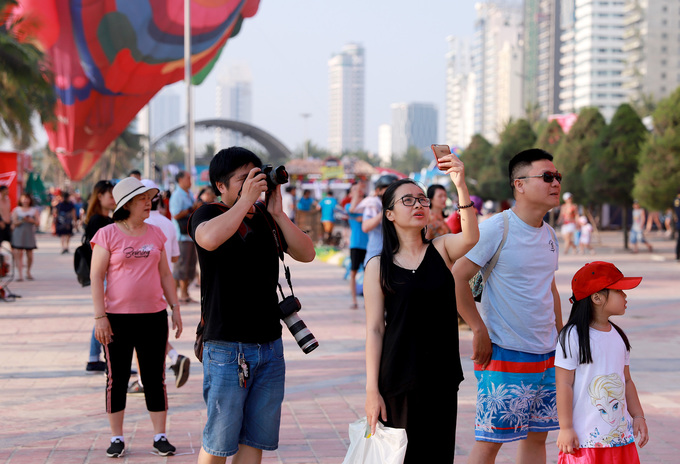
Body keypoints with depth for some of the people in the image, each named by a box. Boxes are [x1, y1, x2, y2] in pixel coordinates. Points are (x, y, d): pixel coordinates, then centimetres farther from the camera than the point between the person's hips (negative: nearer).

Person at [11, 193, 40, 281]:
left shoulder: (34, 210, 7)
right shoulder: (16, 210, 7)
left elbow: (37, 222, 0)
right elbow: (14, 222, 0)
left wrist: (30, 220, -18)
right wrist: (22, 221, -18)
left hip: (29, 234, 1)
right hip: (18, 234, -1)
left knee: (30, 254, 3)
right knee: (19, 254, -10)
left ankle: (28, 272, 26)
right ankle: (20, 275, -12)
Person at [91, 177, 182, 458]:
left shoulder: (156, 234, 9)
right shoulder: (107, 235, -4)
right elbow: (96, 276, -5)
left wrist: (175, 308, 10)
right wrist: (100, 316, -11)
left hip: (154, 317, 3)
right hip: (118, 318, -3)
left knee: (155, 377, 6)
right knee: (117, 378, 5)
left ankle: (160, 436, 13)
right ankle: (117, 438, 15)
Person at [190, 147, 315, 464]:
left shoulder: (266, 218, 12)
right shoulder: (208, 214, -3)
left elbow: (306, 254, 4)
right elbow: (210, 239, -27)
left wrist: (277, 213, -5)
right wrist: (245, 199, -19)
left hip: (269, 345, 5)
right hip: (226, 346, -5)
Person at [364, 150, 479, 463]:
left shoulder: (441, 250, 3)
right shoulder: (378, 267, -1)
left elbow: (470, 237, -20)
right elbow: (374, 330, -2)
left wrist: (461, 185, -34)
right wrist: (372, 390, -7)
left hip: (442, 377, 2)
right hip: (399, 379, -2)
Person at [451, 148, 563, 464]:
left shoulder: (549, 236, 11)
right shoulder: (496, 229, -13)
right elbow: (456, 278, -16)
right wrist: (480, 330, -16)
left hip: (547, 355, 8)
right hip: (505, 354, -7)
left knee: (537, 436, 12)